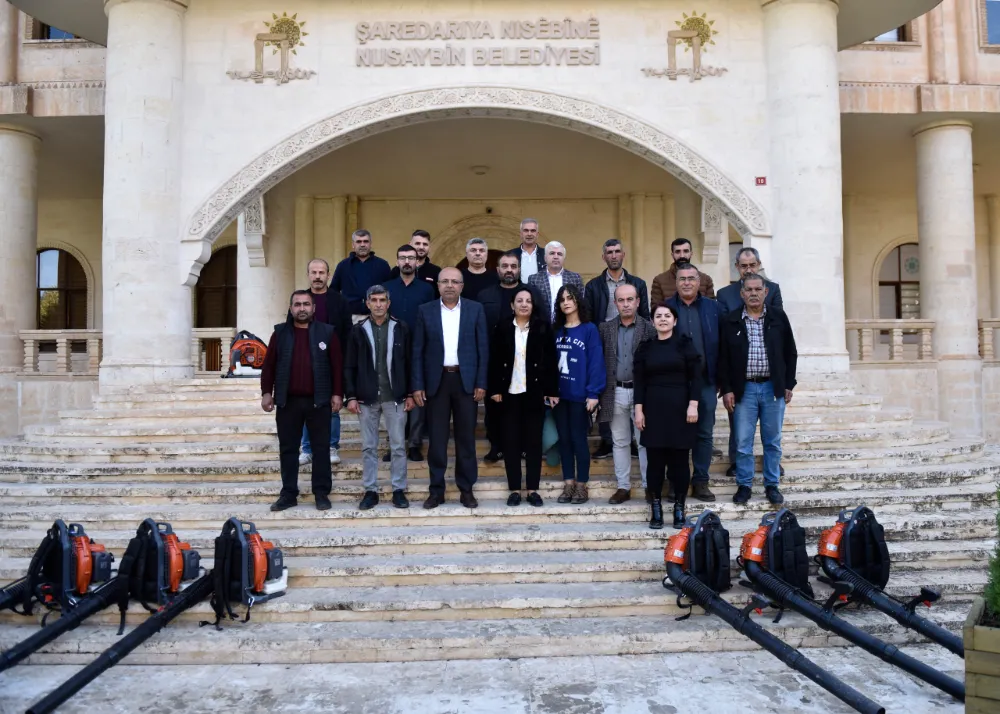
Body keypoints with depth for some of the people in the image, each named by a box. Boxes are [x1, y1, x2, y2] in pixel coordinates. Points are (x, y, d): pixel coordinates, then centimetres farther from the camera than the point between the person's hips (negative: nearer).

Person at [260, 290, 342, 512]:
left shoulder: (327, 332, 2)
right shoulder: (280, 333, 6)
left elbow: (337, 365, 1)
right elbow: (268, 365, 6)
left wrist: (337, 393, -4)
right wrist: (266, 392, -2)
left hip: (318, 401, -1)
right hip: (288, 401, 1)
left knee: (321, 448, 4)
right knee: (288, 448, 7)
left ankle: (322, 493, 13)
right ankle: (288, 493, 15)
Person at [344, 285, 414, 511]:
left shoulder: (401, 328, 3)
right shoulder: (358, 330, 3)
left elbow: (408, 363, 4)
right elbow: (349, 367, 3)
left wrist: (409, 394, 0)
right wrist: (350, 396, -4)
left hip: (395, 397, 0)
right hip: (367, 397, 0)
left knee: (398, 446, 4)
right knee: (368, 447, 6)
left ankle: (399, 490, 13)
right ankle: (370, 490, 15)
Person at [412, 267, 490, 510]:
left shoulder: (475, 309, 3)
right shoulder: (425, 311, 4)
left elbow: (483, 348, 3)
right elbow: (418, 350, 3)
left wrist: (481, 383, -3)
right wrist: (417, 385, -3)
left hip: (466, 380, 0)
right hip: (437, 381, 0)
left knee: (466, 437, 5)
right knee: (436, 438, 3)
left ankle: (466, 488, 15)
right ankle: (436, 489, 13)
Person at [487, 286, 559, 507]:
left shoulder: (543, 327, 1)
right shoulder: (502, 328, 3)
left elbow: (551, 361, 0)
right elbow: (495, 361, 2)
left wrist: (552, 391, -5)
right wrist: (494, 389, -4)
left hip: (534, 392, 0)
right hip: (509, 393, 1)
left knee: (534, 441, 4)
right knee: (511, 441, 4)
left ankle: (533, 489, 12)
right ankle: (514, 489, 12)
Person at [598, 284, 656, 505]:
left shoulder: (649, 328, -2)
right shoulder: (605, 328, 5)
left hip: (641, 391, -3)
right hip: (616, 392, 3)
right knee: (620, 442, 10)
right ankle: (623, 486, 19)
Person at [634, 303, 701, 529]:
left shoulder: (684, 344, 2)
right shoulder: (645, 347, 8)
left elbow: (696, 376, -2)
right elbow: (639, 381, 6)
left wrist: (693, 404, -10)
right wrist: (638, 409, -1)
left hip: (679, 407, -1)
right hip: (653, 409, 2)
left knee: (679, 459, 1)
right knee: (655, 460, 1)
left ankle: (679, 508, 11)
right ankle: (656, 508, 9)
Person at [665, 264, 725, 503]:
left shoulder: (713, 308, 6)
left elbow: (723, 345, 4)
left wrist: (721, 379, -2)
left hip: (706, 382, 1)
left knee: (704, 434, 8)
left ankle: (701, 482, 18)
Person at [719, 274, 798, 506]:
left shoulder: (778, 317, 4)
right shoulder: (731, 321, 1)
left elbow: (790, 353, 8)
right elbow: (723, 358, 2)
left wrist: (789, 385, 3)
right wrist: (726, 389, -4)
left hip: (773, 388, 1)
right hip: (744, 389, -1)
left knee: (773, 441, 9)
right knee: (743, 442, 3)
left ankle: (772, 485, 20)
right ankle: (744, 485, 15)